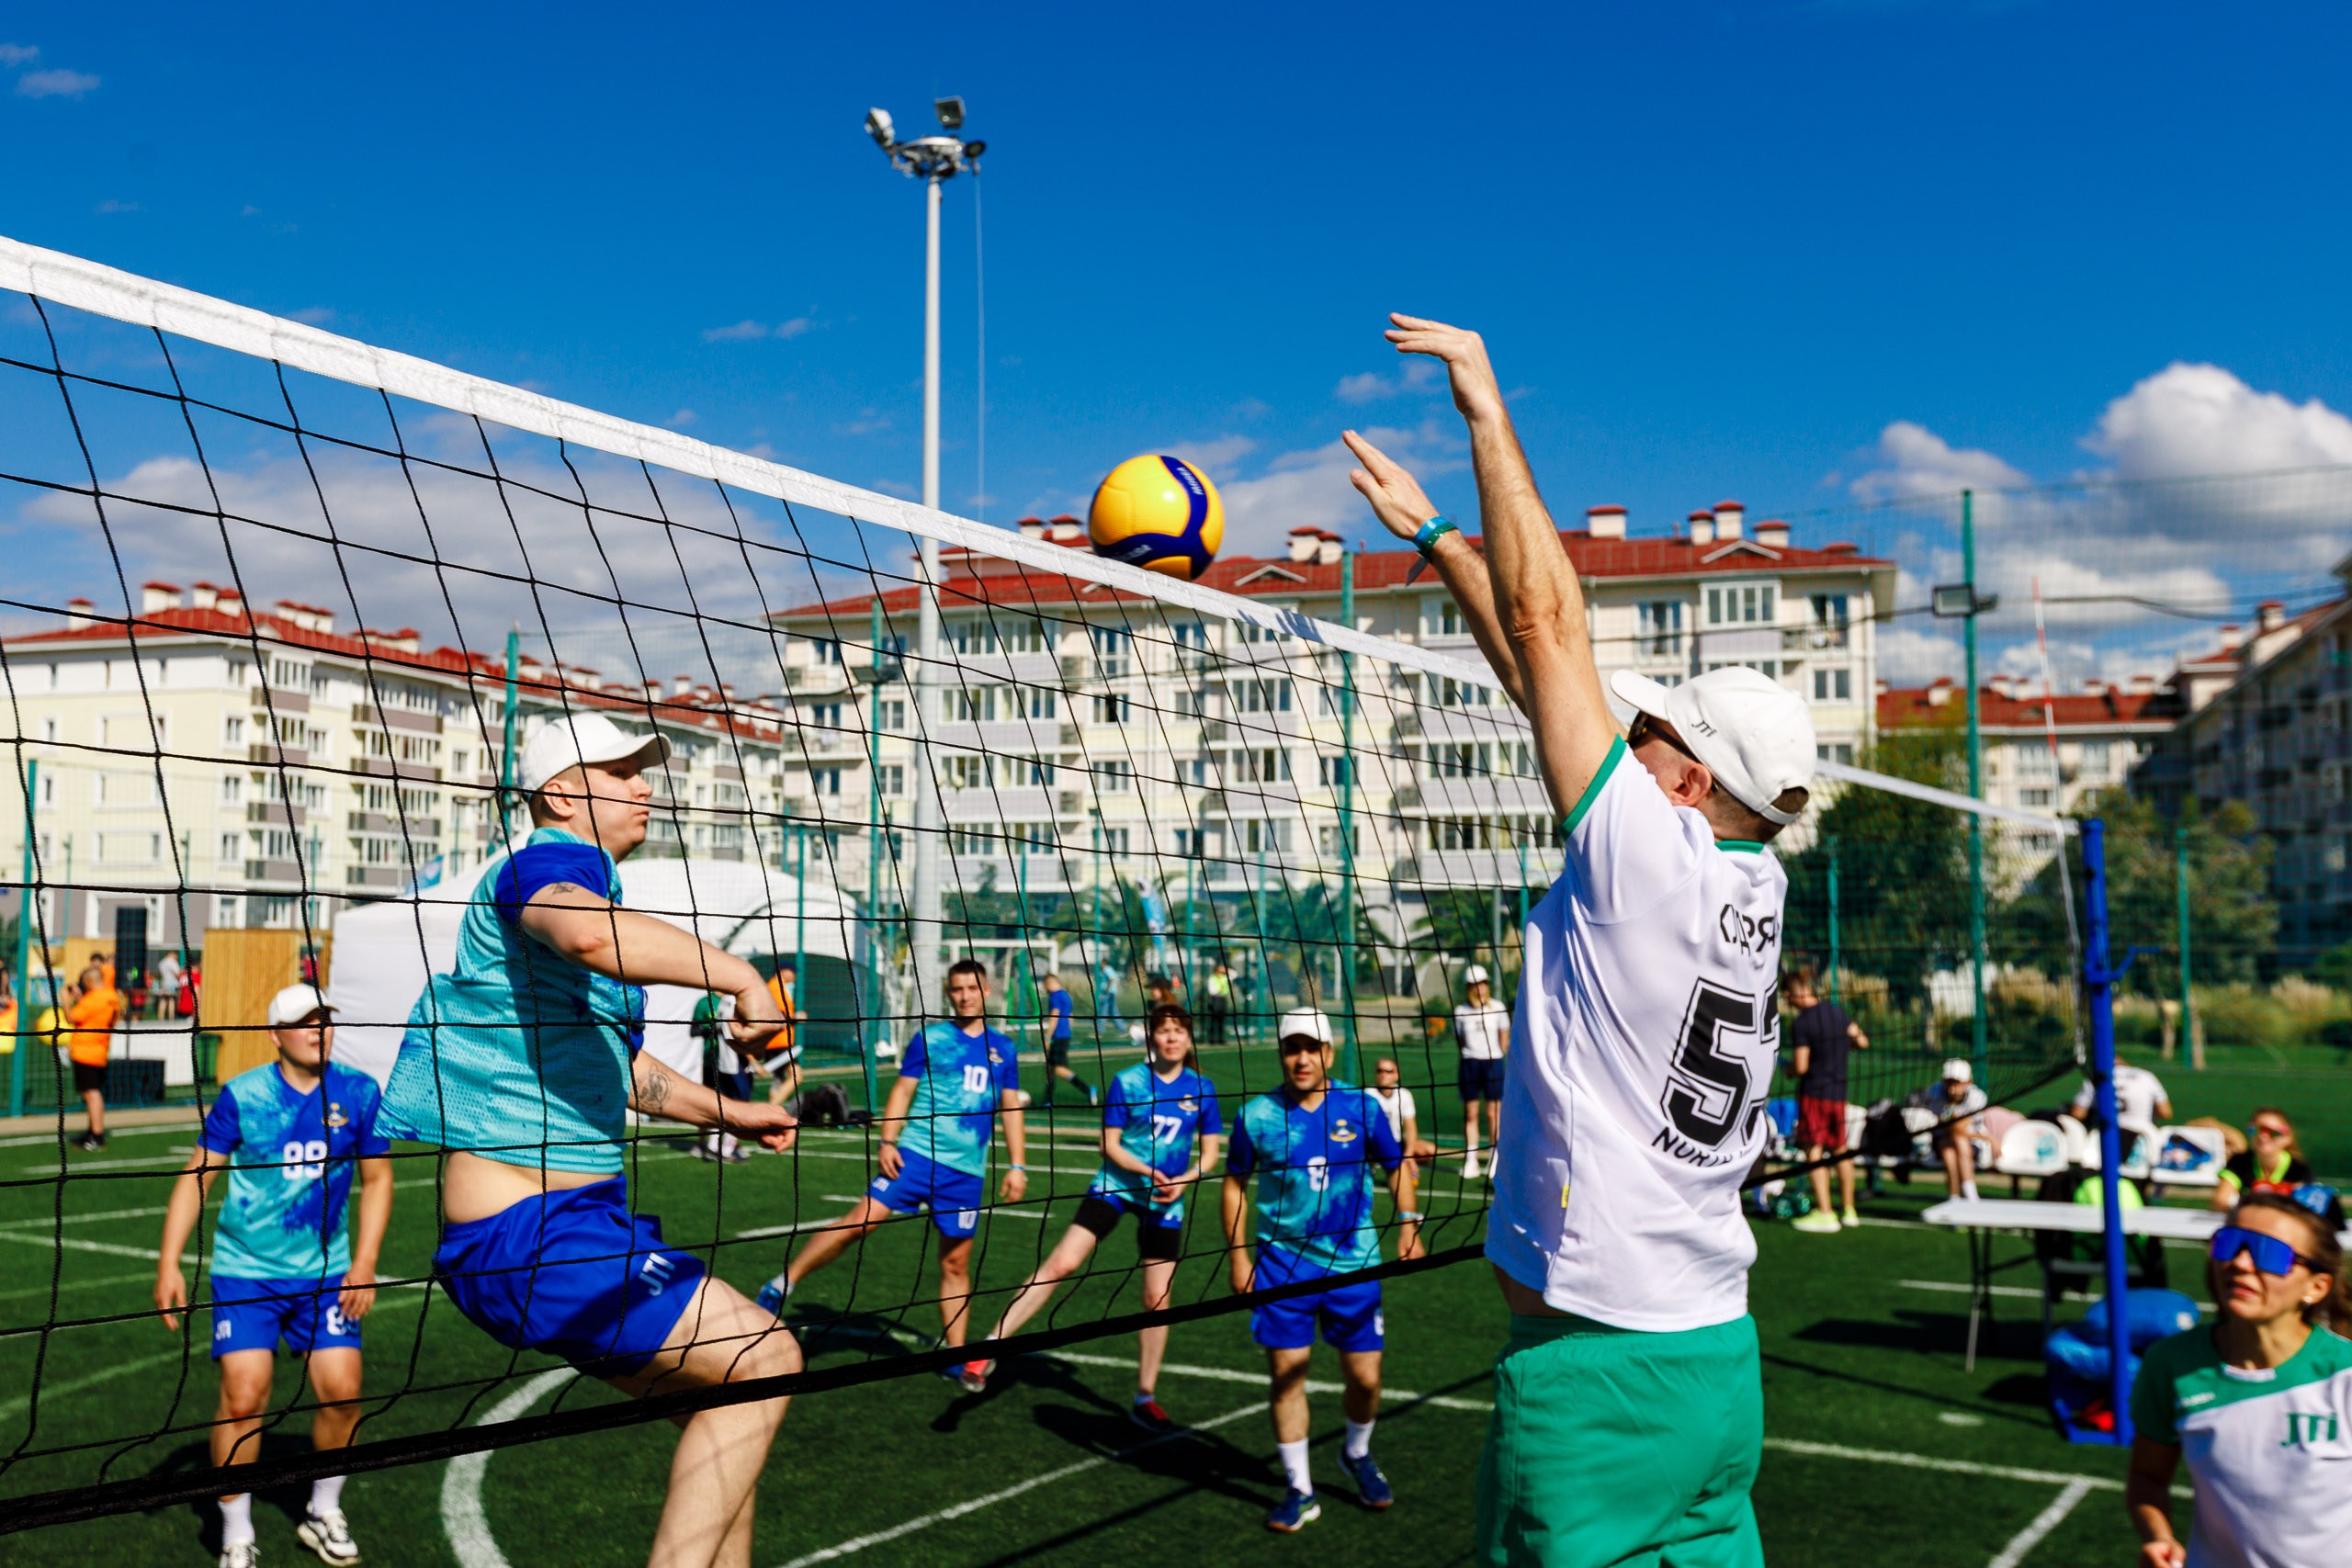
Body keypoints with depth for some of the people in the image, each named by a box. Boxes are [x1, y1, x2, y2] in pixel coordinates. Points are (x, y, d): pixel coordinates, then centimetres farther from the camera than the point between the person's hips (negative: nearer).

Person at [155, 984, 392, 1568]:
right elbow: (196, 1176, -2)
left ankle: (323, 1514, 21)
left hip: (326, 1273, 2)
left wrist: (364, 1264, 0)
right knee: (243, 1399, -9)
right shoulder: (242, 1096, -8)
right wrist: (169, 1264, -8)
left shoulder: (359, 1093, -3)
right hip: (246, 1271, -2)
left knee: (342, 1393, -3)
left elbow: (376, 1178, 6)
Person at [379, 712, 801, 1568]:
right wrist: (741, 974, -29)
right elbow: (588, 932, -40)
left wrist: (729, 1113, 34)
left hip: (568, 1219, 10)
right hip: (527, 1232, -10)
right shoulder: (547, 861, -11)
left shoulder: (585, 878, 21)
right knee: (764, 1360, -12)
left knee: (731, 1405, 13)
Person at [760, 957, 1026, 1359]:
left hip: (966, 1171, 3)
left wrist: (1016, 1166, 10)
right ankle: (783, 1285, -4)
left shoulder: (1003, 1049, 12)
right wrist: (887, 1142, -8)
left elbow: (1011, 1110, 16)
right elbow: (902, 1091, 4)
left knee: (956, 1262, 6)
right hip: (917, 1153, -2)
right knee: (861, 1220, -16)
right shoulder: (929, 1038, 4)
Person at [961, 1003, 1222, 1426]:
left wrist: (1185, 1179, -12)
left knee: (1158, 1299, 2)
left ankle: (1145, 1399, 18)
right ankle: (992, 1346, -14)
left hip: (1165, 1201, 2)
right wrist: (1146, 1170, -18)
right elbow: (1110, 1144, -3)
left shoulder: (1202, 1090, 0)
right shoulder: (1128, 1082, -5)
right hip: (1116, 1183, -2)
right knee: (1061, 1263, -20)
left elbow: (1210, 1152, 6)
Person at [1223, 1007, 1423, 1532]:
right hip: (1282, 1260, 0)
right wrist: (1237, 1255, 3)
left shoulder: (1361, 1107, -4)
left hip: (1353, 1262, 1)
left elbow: (1396, 1165, 9)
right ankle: (1299, 1490, 14)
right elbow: (1235, 1183, 6)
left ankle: (1358, 1456, 35)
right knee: (1286, 1374, 0)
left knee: (1365, 1377, 5)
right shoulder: (1257, 1115, -6)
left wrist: (1408, 1224, -3)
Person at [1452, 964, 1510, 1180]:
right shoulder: (1461, 1011, 2)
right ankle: (1470, 1161, 6)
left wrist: (1496, 1058, 6)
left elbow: (1505, 1037, 9)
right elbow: (1459, 1040, 10)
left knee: (1494, 1114, -1)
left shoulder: (1497, 1008, 1)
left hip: (1493, 1062, -1)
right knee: (1470, 1115, 2)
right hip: (1470, 1063, 1)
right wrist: (1471, 1058, 3)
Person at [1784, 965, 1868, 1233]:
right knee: (1840, 1150, 16)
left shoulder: (1801, 1024, -16)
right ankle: (1848, 1210, 24)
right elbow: (1862, 1042, 13)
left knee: (1814, 1152, -3)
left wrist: (1788, 1067, 4)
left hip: (1813, 1093, -7)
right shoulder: (1837, 1012, 3)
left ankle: (1825, 1214, -7)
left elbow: (1800, 1067, -18)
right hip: (1838, 1091, 7)